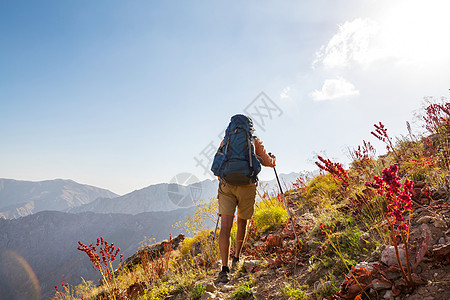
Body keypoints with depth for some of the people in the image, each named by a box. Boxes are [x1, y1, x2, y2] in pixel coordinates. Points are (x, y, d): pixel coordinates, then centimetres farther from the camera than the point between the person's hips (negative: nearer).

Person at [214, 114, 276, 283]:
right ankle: (236, 258, 32)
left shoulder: (226, 140, 16)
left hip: (226, 185, 0)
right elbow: (268, 162, 13)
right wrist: (272, 159, 35)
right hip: (247, 186, 0)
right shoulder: (255, 141, 11)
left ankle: (225, 268, -13)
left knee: (225, 226, -5)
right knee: (242, 223, 20)